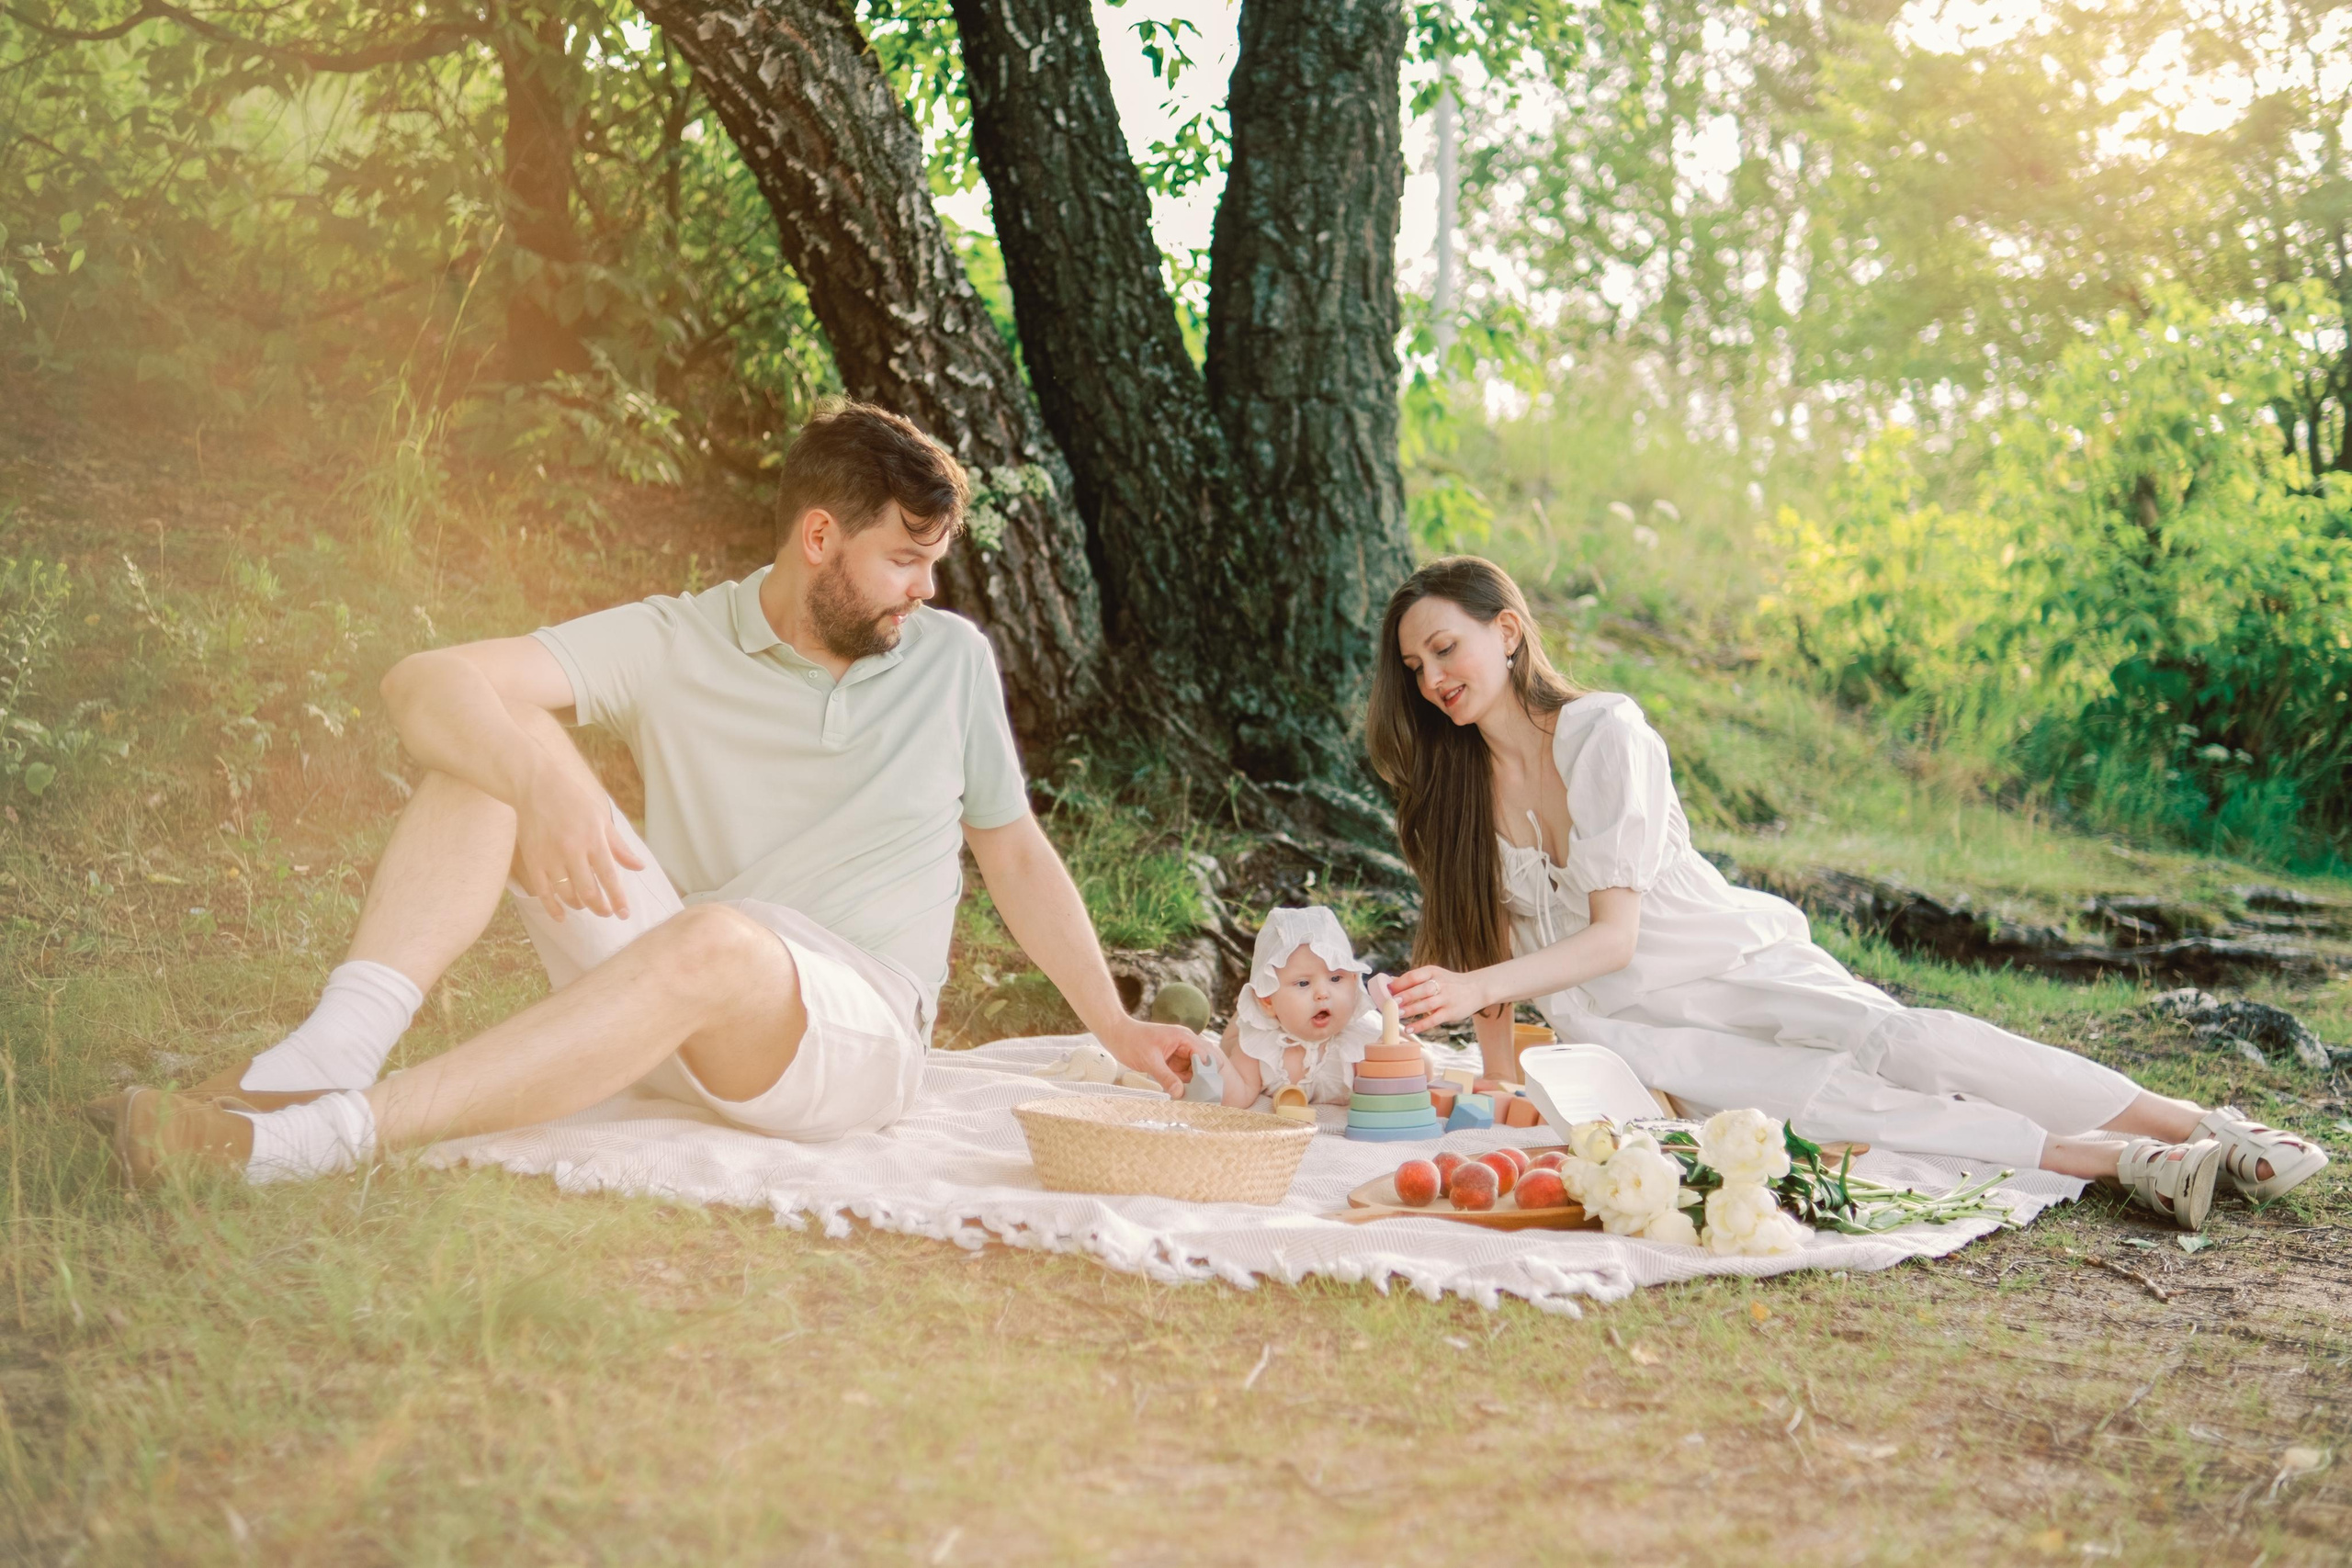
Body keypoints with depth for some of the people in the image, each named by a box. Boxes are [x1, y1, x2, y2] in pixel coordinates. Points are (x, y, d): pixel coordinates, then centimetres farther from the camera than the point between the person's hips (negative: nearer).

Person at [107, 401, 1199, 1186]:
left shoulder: (952, 661, 9)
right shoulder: (673, 646, 2)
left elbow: (1017, 855, 19)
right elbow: (426, 683, -10)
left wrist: (1114, 1027, 13)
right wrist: (544, 783, -31)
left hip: (851, 1035, -1)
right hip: (671, 1007, 1)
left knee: (715, 940, -38)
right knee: (501, 742, -16)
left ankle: (317, 1138, -45)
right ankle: (325, 1061, -32)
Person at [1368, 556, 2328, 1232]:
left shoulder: (1607, 733, -13)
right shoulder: (1451, 788, 3)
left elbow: (1613, 935, -20)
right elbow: (1492, 937, 8)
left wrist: (1474, 985, -34)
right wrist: (1498, 1075, -5)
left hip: (1742, 969, -2)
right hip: (1641, 1035, 2)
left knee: (1899, 1042, -28)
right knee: (1820, 1102, -27)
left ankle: (2213, 1130, -28)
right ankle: (2123, 1165, -33)